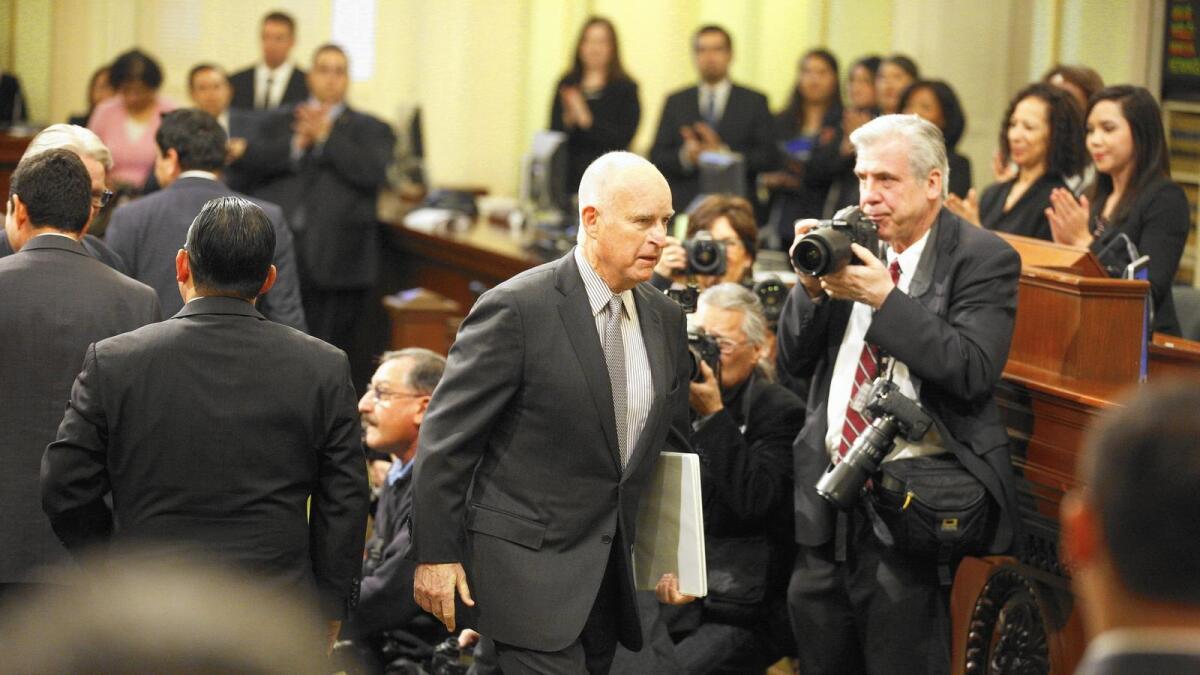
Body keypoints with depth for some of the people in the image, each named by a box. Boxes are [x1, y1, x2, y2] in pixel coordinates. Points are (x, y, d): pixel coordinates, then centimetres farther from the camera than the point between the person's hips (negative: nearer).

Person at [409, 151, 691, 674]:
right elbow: (445, 439, -10)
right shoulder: (516, 309, -12)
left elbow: (671, 445, 18)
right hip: (528, 564, -7)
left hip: (614, 568, 7)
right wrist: (435, 554, -11)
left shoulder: (666, 319, 8)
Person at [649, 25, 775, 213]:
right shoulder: (676, 102, 14)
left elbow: (766, 156, 0)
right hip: (684, 208, 1)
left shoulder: (754, 102, 9)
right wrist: (685, 156, -12)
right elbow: (657, 157, 8)